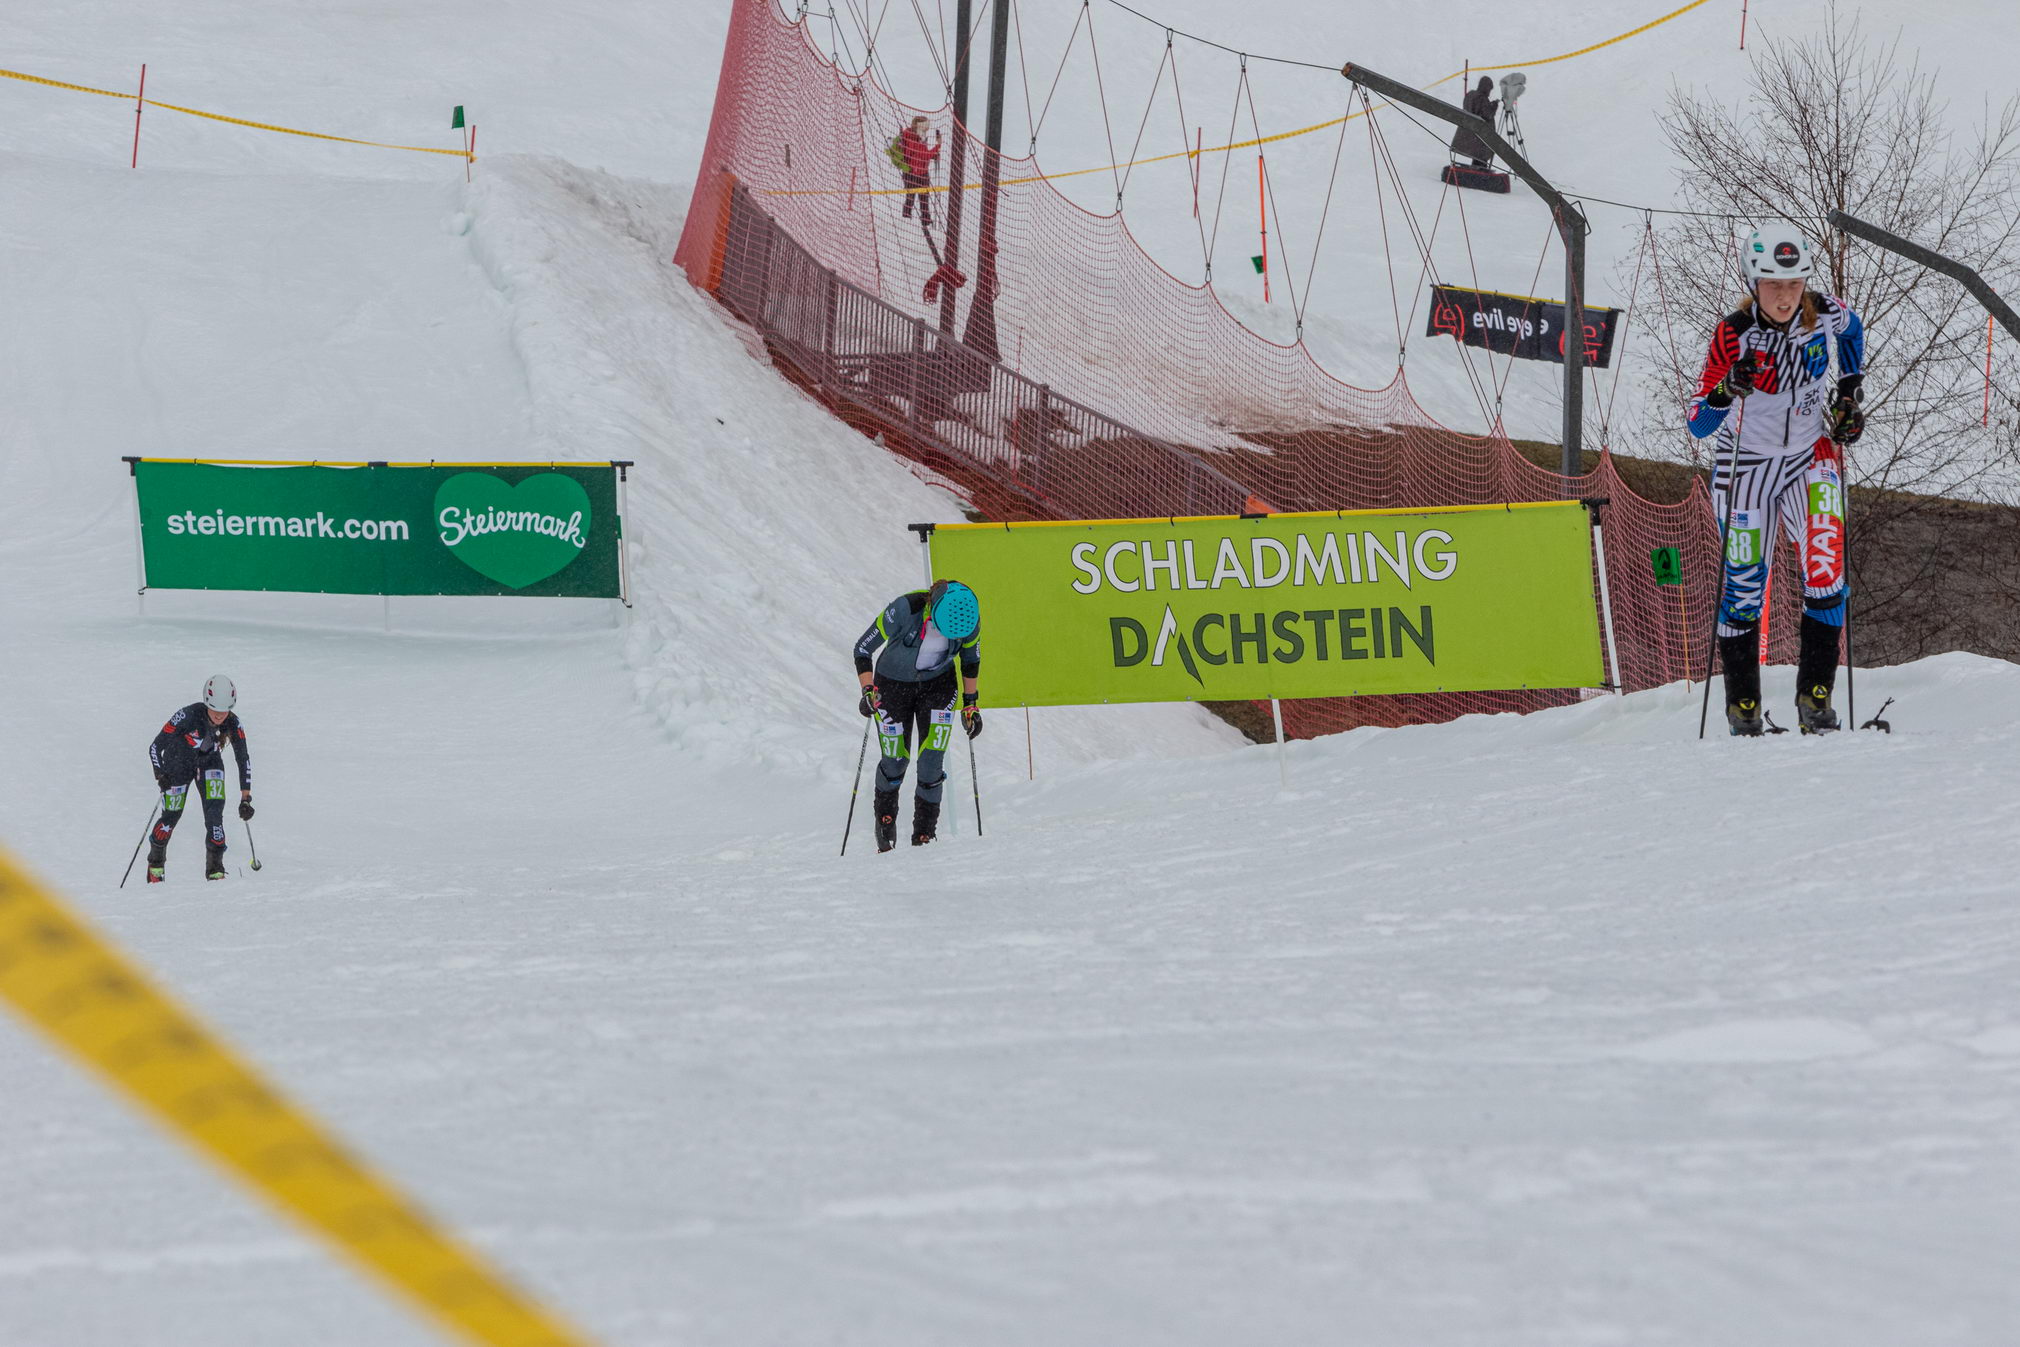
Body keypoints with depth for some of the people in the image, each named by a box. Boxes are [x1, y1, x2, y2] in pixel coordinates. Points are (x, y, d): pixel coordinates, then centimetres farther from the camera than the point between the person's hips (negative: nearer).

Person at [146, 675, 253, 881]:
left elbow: (243, 759, -14)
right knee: (171, 817, 1)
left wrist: (246, 799, -18)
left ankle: (215, 869, -7)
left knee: (214, 813, -17)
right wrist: (160, 776, -40)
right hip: (178, 762, -2)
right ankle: (155, 863, 27)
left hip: (210, 762, 2)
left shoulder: (233, 723, -25)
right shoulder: (188, 716, -35)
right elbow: (155, 747, -26)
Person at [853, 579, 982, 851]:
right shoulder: (904, 610, -33)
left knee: (932, 762, -10)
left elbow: (971, 659, 0)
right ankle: (885, 816, 33)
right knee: (895, 760, 2)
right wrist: (868, 691, -31)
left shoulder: (969, 618, -22)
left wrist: (970, 704, 4)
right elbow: (863, 649, -21)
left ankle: (924, 834, 3)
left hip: (938, 684, 2)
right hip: (893, 684, -2)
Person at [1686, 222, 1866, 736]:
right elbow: (1698, 424, -22)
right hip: (1746, 464, -2)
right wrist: (1729, 389, -40)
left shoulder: (1826, 313, -13)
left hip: (1811, 456, 2)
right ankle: (1742, 704, 18)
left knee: (1827, 563, -17)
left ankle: (1816, 693, -10)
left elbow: (1852, 330, 15)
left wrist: (1850, 390, 8)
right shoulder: (1734, 335, -21)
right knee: (1744, 582, 1)